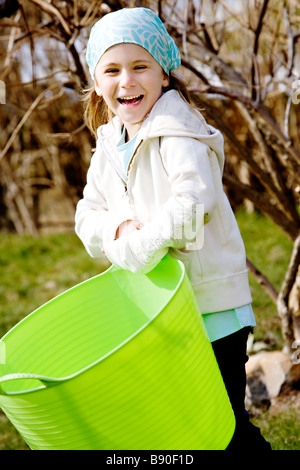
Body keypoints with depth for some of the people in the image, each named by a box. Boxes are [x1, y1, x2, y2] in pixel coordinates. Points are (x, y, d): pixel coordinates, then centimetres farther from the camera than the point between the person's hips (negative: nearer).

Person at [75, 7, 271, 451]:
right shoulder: (108, 146, 9)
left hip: (210, 301, -8)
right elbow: (87, 216, 9)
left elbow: (193, 202, -29)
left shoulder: (179, 132, -15)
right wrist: (117, 227, -12)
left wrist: (140, 244, -28)